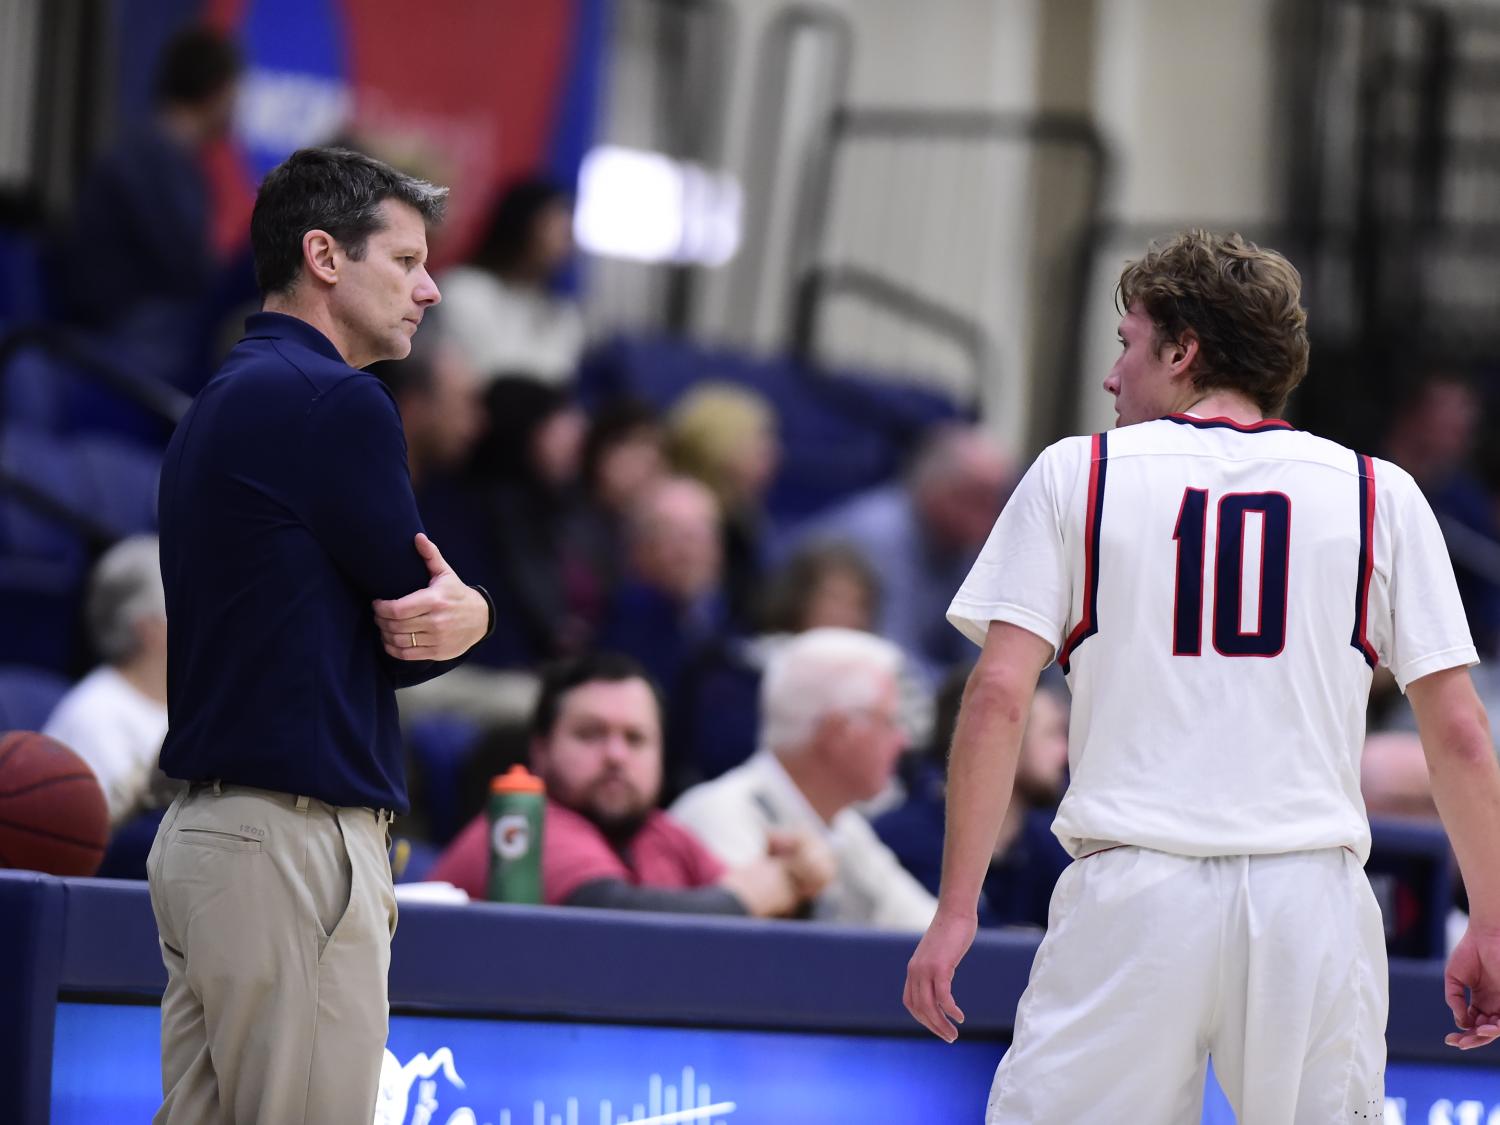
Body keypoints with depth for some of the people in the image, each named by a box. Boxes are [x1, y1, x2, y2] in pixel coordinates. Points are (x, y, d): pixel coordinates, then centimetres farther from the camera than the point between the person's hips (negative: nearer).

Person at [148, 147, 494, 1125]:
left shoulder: (226, 403, 19)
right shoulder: (333, 402, -12)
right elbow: (412, 620, -9)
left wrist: (459, 614, -4)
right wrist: (459, 616, 11)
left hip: (206, 828, 10)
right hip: (295, 837, -10)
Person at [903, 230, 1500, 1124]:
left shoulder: (1075, 474, 7)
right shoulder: (1380, 495, 9)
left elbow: (999, 697, -1)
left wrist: (956, 912, -1)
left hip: (1132, 893, -1)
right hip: (1313, 901, 1)